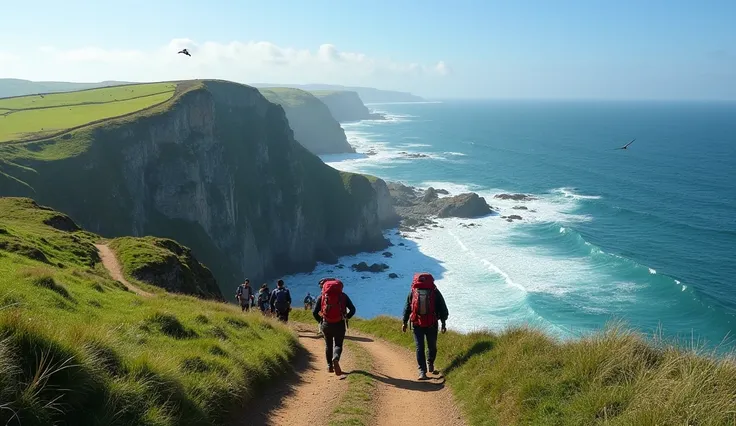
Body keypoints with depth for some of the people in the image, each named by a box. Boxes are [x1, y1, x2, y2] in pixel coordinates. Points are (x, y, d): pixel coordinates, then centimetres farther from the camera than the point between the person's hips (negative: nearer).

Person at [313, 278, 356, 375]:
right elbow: (352, 309, -2)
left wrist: (320, 321, 11)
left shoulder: (321, 296, 3)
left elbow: (314, 312, -4)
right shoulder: (343, 296, 4)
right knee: (338, 345, 10)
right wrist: (346, 318, 12)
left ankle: (329, 366, 21)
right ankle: (336, 359, -19)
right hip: (340, 325, -1)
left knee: (328, 345, 20)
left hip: (326, 324, 1)